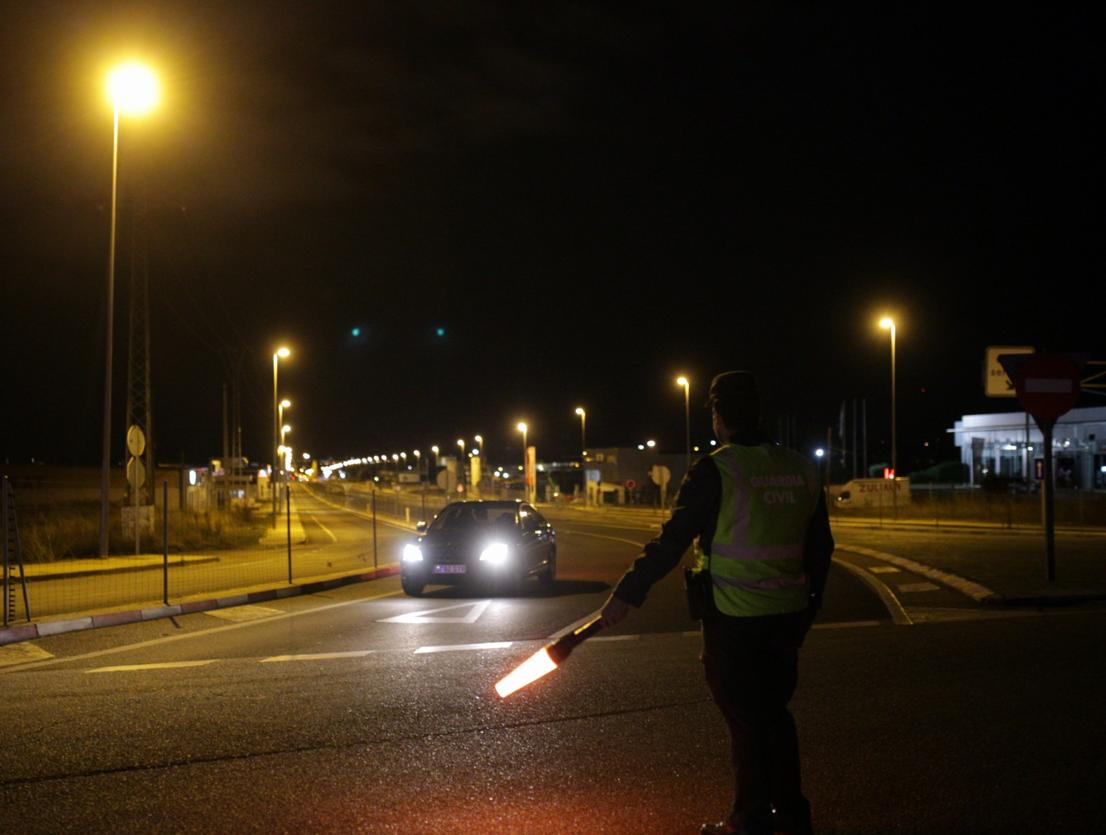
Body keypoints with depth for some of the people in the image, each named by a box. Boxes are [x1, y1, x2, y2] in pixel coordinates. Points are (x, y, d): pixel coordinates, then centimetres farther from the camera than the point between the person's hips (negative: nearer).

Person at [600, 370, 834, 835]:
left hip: (735, 621, -5)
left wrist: (626, 596, -8)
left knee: (745, 721, 5)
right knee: (775, 713, 18)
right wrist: (810, 605, 23)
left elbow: (671, 543, -14)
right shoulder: (801, 470, 4)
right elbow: (820, 547, 11)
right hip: (788, 617, 5)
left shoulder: (714, 472, -13)